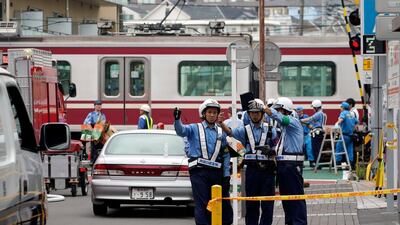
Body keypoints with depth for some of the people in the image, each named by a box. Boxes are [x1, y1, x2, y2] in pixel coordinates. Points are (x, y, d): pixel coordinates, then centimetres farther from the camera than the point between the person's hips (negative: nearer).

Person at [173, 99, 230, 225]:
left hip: (216, 172, 3)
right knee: (201, 205, -7)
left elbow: (226, 155, 12)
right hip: (199, 172, -3)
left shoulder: (221, 132, 13)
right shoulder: (194, 129, 6)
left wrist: (226, 175, 5)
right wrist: (177, 119, -35)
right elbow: (181, 130, -14)